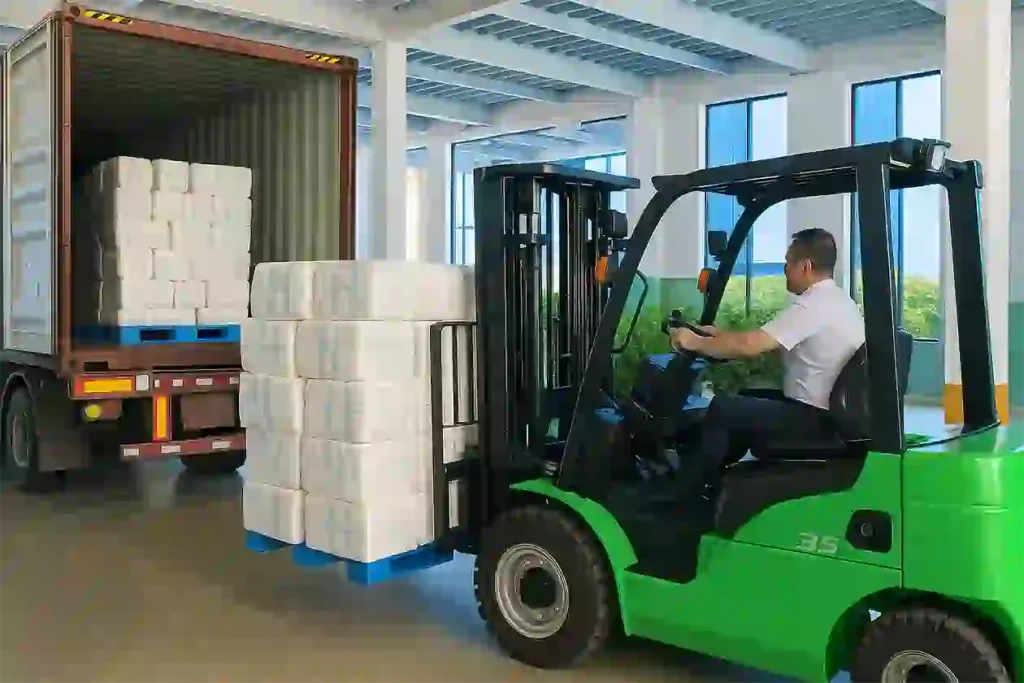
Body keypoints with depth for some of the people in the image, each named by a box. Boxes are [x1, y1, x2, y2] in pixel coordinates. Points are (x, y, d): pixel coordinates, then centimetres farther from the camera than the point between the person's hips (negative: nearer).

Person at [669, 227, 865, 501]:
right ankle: (708, 474, 27)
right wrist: (721, 335, 15)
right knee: (745, 401, 23)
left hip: (814, 417, -11)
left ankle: (685, 490, 1)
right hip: (832, 410, 11)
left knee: (722, 409, -11)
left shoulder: (812, 305, -21)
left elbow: (750, 345, -26)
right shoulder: (839, 299, 11)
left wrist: (696, 343, -13)